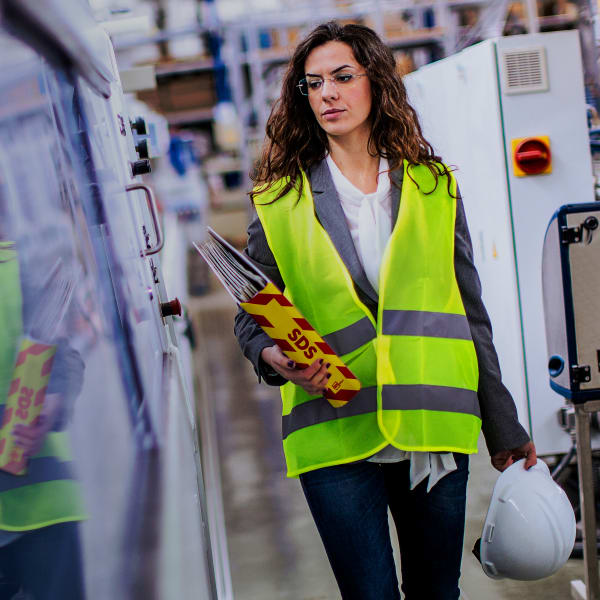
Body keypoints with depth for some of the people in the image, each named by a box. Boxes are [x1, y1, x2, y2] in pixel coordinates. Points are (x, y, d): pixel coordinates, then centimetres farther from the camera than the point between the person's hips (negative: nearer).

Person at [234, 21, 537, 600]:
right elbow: (250, 316, 9)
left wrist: (502, 428, 12)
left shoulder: (432, 187, 10)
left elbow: (470, 314, 12)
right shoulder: (281, 200, 5)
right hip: (336, 434, -2)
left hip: (432, 424, 2)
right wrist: (275, 357, -14)